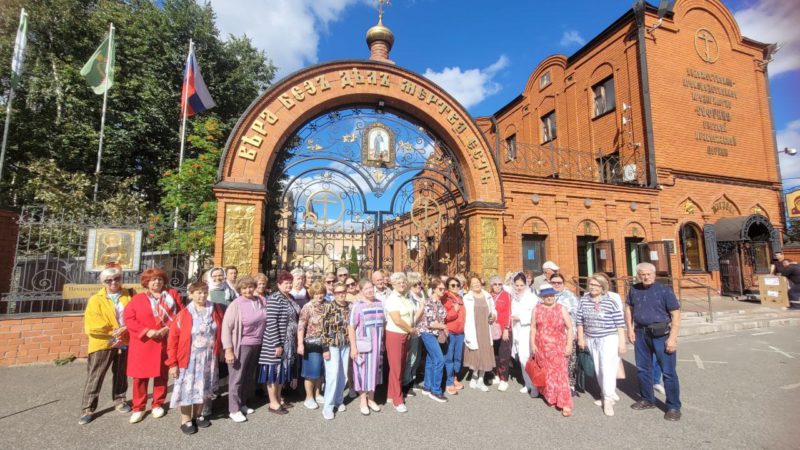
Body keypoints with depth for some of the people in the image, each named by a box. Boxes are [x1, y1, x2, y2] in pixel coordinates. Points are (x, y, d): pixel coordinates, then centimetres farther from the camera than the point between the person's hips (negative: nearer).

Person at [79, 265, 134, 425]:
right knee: (94, 377, 3)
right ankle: (88, 409, 15)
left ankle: (119, 401, 29)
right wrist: (112, 332, -14)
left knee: (121, 374, 14)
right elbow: (92, 325, -8)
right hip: (102, 343, -2)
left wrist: (125, 330, -14)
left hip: (124, 342, 2)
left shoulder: (128, 295, 2)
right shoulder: (95, 300, -3)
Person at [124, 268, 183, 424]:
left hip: (165, 342, 1)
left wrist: (168, 328, -12)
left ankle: (158, 404, 25)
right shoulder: (137, 298, 3)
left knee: (162, 375, 10)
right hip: (143, 343, -1)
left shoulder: (172, 295, 6)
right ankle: (138, 408, 20)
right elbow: (128, 318, -5)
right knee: (140, 376, 5)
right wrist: (147, 331, -16)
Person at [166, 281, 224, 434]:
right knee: (188, 388, 6)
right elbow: (173, 340, -9)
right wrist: (172, 363, -10)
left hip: (209, 358, 3)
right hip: (189, 359, -3)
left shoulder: (216, 310, -1)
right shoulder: (183, 315, -11)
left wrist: (219, 352, 5)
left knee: (203, 387, 16)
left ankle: (198, 415, 34)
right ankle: (185, 420, 24)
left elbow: (219, 333, 7)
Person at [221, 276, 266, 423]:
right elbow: (226, 327, -14)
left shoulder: (261, 301, 1)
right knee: (237, 378, 5)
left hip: (257, 345, 5)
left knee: (248, 377, 17)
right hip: (241, 346, -5)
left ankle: (242, 404, 33)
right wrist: (228, 350, -18)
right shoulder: (236, 305, -14)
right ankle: (234, 410, 18)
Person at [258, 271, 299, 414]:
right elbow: (271, 322, -22)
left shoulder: (290, 298, 9)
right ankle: (273, 403, 15)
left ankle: (278, 398, 31)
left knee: (283, 369, 17)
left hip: (288, 341, 8)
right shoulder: (274, 299, -17)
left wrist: (295, 339, 16)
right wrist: (277, 344, -22)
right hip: (276, 342, -8)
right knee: (274, 370, 3)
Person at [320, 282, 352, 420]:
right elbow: (324, 328, -11)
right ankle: (328, 407, 5)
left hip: (346, 345, 5)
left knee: (343, 375, 11)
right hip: (332, 345, -4)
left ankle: (339, 400, 29)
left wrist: (352, 345, 10)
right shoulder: (329, 307, -11)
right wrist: (325, 348, -14)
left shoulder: (349, 307, 3)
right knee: (333, 375, -8)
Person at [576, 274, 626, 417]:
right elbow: (579, 320, 5)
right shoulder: (583, 301, 1)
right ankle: (606, 395, 30)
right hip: (591, 340, 4)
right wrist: (581, 338, 4)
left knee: (608, 369, -8)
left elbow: (620, 324, -6)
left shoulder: (610, 302, -9)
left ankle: (608, 401, 1)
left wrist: (622, 342, -8)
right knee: (598, 370, 13)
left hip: (609, 339, -4)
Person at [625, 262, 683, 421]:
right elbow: (628, 307, 17)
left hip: (662, 334, -5)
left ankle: (674, 407, 15)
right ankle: (647, 399, 31)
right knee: (643, 368, 14)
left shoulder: (664, 290, -10)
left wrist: (672, 337, -16)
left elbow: (676, 314, -10)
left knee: (668, 371, 1)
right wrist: (630, 329, 8)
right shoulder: (634, 289, 3)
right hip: (641, 334, 5)